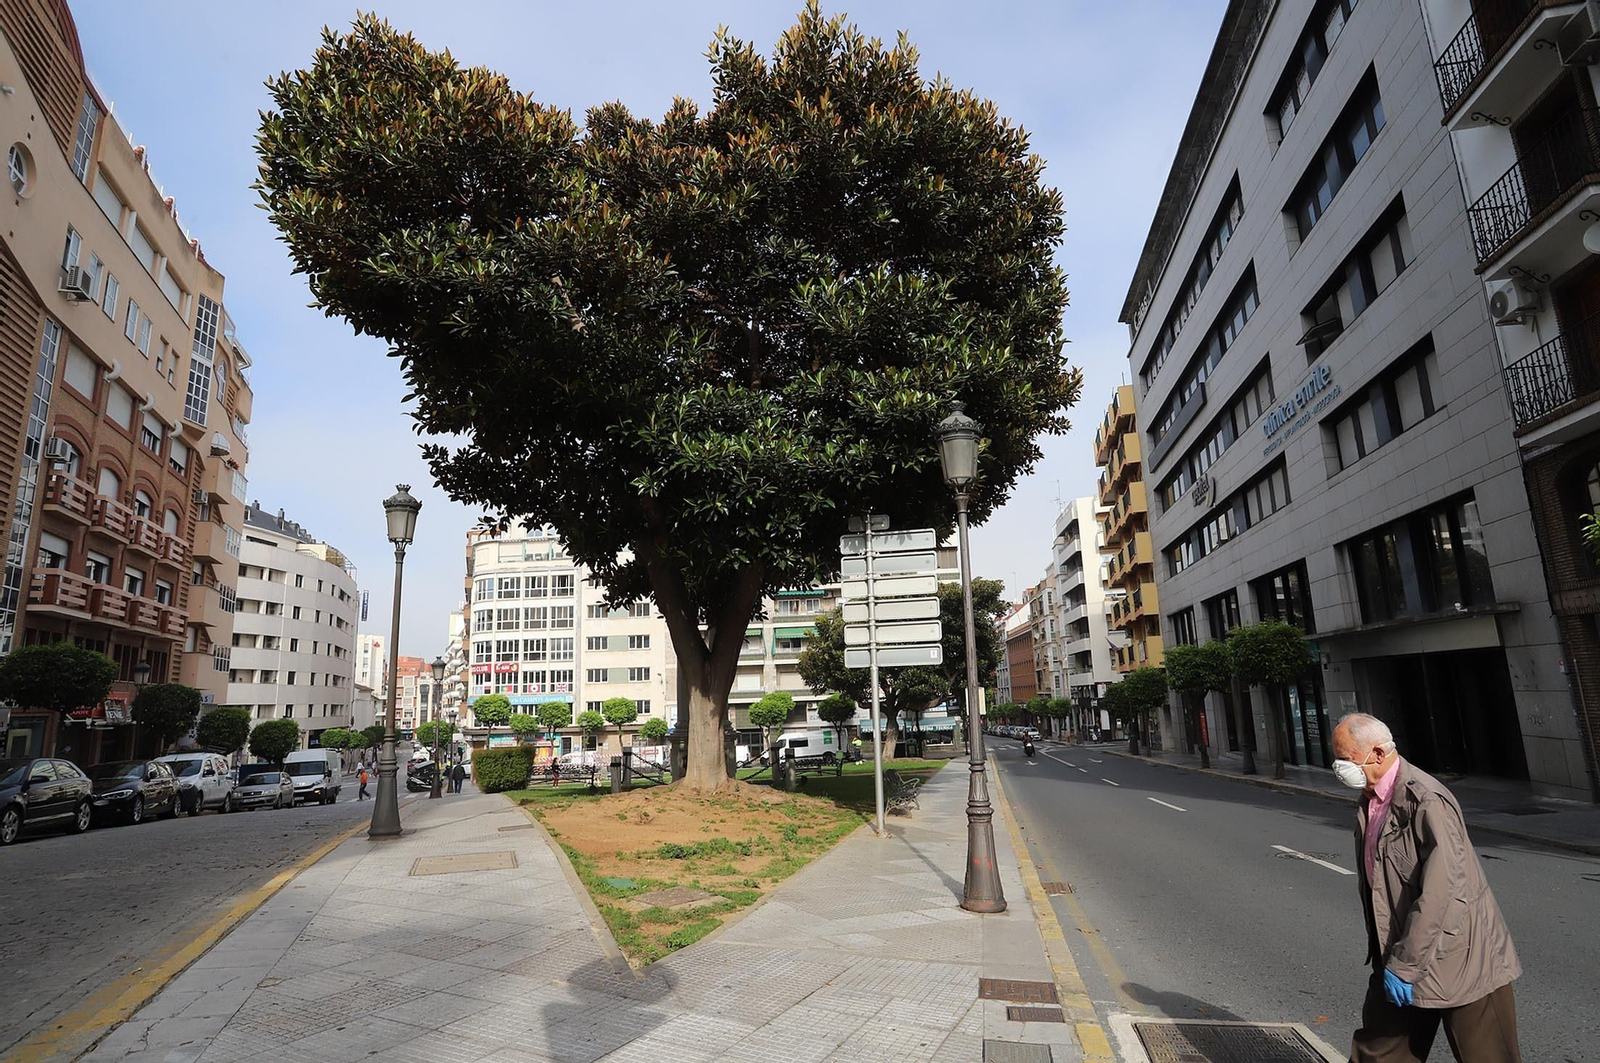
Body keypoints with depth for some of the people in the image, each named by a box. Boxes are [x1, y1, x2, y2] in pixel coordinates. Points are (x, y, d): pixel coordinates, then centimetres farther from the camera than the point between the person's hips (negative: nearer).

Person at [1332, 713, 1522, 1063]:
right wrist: (1386, 956, 17)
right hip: (1401, 957, 8)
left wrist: (1404, 966, -23)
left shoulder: (1426, 801, -23)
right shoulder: (1369, 802, 4)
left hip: (1460, 957, -8)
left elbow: (1439, 892, -27)